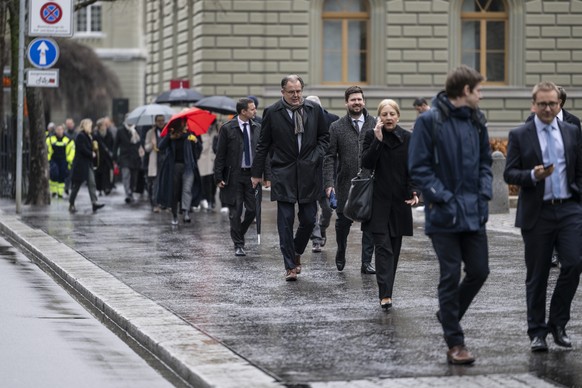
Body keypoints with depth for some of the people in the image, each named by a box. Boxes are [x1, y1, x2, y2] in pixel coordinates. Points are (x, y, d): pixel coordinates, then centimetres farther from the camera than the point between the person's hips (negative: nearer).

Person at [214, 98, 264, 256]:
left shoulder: (256, 128, 6)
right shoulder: (227, 128, -5)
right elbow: (220, 154, -4)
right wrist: (218, 177, -8)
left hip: (252, 174, 3)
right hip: (234, 175, -3)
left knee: (252, 209, 2)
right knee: (235, 211, 1)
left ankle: (239, 234, 27)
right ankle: (238, 245, 9)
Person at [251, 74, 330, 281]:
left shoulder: (314, 110, 5)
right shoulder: (272, 113, 0)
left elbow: (324, 136, 15)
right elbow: (263, 145, 4)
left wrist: (316, 157, -2)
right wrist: (257, 173, 5)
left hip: (308, 173, 2)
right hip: (283, 174, -2)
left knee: (309, 219, 2)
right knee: (285, 221, -4)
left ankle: (296, 252, 27)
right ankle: (290, 266, 1)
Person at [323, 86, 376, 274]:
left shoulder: (375, 125, 5)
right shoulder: (337, 127, 3)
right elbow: (330, 157, 0)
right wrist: (329, 183, -9)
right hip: (345, 184, 0)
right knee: (343, 222, 9)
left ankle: (366, 262, 7)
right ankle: (340, 255, 33)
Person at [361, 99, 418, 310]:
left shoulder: (407, 139, 4)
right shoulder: (371, 136, 0)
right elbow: (366, 163, -12)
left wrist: (414, 191, -9)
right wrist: (378, 140, -18)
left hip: (399, 200, 3)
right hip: (378, 200, -3)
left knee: (394, 247, 8)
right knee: (383, 246, -11)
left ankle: (387, 290, 19)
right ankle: (385, 294, -18)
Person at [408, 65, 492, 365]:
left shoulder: (476, 121, 11)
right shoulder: (429, 121, -8)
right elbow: (418, 169, -9)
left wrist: (484, 194, 4)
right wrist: (445, 199, -14)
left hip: (474, 213, 6)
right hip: (445, 215, -6)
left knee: (479, 271, 6)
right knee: (451, 275, -2)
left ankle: (449, 314, 32)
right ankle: (455, 344, 6)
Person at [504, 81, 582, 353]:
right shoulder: (519, 135, 2)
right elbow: (509, 174, -2)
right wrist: (533, 175, -19)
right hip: (537, 213, -2)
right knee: (537, 276, 4)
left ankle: (558, 323, 5)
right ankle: (537, 332, 13)